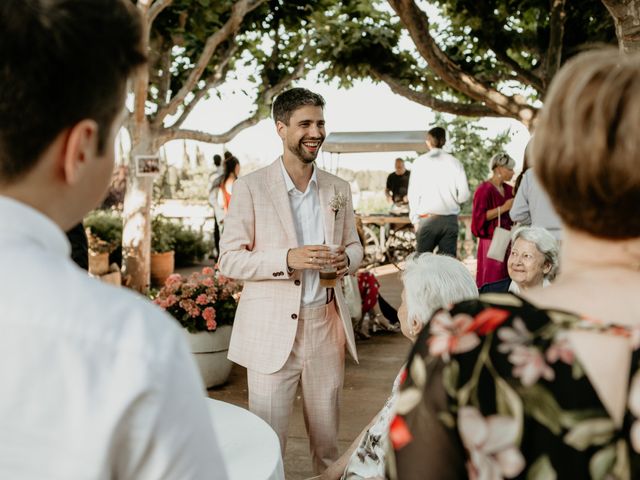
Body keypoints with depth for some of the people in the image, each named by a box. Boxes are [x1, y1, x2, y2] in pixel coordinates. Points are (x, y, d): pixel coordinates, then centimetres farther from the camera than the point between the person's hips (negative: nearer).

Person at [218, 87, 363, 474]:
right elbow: (229, 259, -6)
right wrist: (287, 259, -21)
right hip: (272, 330, -3)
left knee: (328, 438, 15)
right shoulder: (250, 188, -5)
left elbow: (354, 246, 16)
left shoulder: (338, 189, 8)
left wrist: (346, 260, -8)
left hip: (326, 325, 4)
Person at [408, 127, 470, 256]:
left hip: (427, 218, -1)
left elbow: (413, 193, -1)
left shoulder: (420, 162, 0)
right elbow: (464, 195, -1)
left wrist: (415, 220, 7)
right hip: (450, 219, 2)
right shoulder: (454, 162, 2)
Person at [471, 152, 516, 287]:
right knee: (490, 281, -6)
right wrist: (503, 208, -18)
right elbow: (479, 216, -18)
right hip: (491, 241, -7)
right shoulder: (484, 189, -9)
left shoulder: (508, 189, 13)